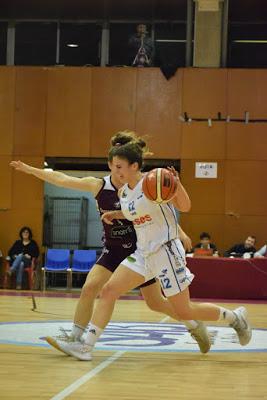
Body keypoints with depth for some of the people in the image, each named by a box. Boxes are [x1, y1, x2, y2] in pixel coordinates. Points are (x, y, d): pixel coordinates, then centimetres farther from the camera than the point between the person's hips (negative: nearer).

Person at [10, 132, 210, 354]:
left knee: (156, 303, 5)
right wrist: (30, 169, -8)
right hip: (113, 251, 2)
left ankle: (194, 325, 27)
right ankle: (75, 337, -5)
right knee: (90, 288, -16)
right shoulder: (99, 186, -9)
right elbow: (61, 179, -7)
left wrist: (180, 233, -20)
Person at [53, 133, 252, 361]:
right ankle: (86, 345, -6)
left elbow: (185, 207, -14)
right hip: (143, 253, 7)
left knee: (184, 312, 0)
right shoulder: (124, 192, 6)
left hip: (166, 251, -7)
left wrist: (176, 183, -31)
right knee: (108, 291, -6)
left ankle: (235, 317, 21)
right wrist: (115, 215, 10)